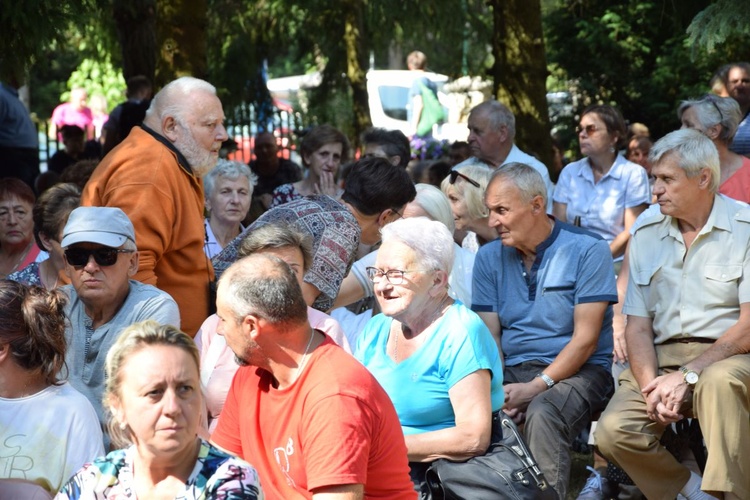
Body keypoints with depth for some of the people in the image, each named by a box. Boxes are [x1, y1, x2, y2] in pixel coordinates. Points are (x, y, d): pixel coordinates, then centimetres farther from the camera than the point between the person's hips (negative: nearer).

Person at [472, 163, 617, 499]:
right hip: (512, 370, 4)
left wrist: (537, 387, -19)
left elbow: (585, 339, -9)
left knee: (542, 413, -37)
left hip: (577, 371, -4)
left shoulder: (587, 250, -4)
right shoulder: (489, 258, 10)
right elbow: (490, 336, 5)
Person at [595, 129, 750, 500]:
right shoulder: (646, 234, 12)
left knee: (717, 382, -39)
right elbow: (638, 326, 8)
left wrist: (688, 376, -19)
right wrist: (650, 387, -11)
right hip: (662, 358, 4)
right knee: (614, 431, -23)